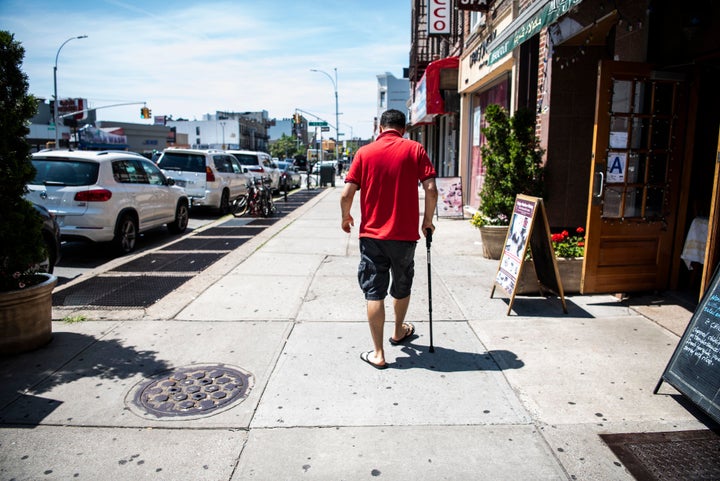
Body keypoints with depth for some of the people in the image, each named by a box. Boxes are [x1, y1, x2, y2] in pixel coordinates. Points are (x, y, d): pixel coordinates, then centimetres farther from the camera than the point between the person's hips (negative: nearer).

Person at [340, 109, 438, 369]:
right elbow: (431, 190, -9)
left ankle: (378, 353, 7)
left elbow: (346, 195, -6)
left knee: (374, 293, 4)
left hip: (372, 234, -1)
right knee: (402, 287, 21)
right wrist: (427, 220, 6)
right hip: (405, 233, 1)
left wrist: (346, 218, 13)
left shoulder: (364, 152, 0)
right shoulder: (415, 149, 0)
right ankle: (399, 331, 42)